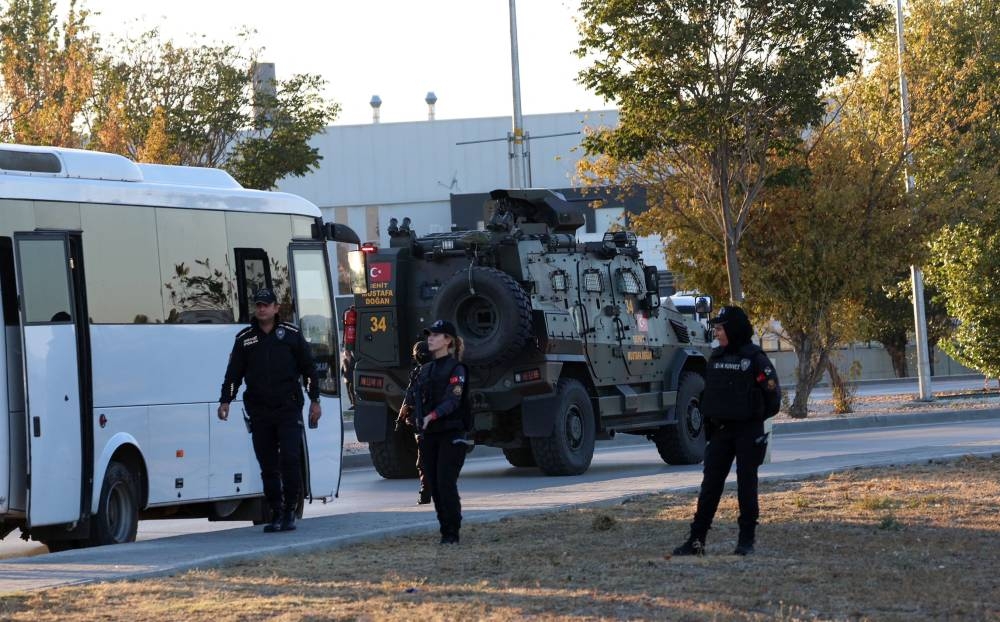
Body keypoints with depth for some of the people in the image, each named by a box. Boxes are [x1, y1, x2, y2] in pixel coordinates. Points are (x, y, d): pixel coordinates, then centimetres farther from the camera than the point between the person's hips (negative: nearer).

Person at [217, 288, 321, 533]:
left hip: (288, 409, -2)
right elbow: (233, 373, 11)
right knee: (268, 465, 1)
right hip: (259, 411, 2)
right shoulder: (244, 339, 11)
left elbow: (308, 368, 8)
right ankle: (276, 513, 6)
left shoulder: (291, 334, 6)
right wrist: (225, 401, 1)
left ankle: (290, 511, -2)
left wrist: (314, 400, 4)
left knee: (290, 459, -11)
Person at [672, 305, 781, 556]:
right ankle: (696, 540, 0)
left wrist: (755, 417, 2)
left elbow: (772, 392, -9)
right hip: (721, 430, 6)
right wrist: (710, 425, 11)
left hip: (748, 431, -5)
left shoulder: (755, 358, -9)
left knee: (746, 484, 1)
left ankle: (747, 540, 10)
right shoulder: (716, 357, 10)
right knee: (710, 484, 1)